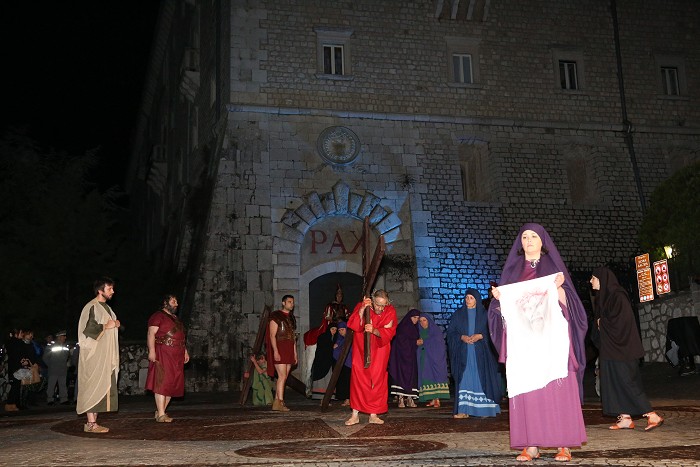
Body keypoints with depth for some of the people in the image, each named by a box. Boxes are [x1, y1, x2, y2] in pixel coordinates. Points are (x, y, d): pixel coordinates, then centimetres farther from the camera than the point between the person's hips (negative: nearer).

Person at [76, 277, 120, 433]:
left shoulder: (106, 308, 18)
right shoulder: (91, 307, -11)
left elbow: (112, 327, 27)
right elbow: (87, 329, -21)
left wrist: (116, 324, 6)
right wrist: (106, 326, -16)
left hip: (106, 355, 9)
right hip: (94, 355, -9)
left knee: (101, 388, 7)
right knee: (94, 387, -9)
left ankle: (93, 422, 11)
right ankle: (90, 424, -8)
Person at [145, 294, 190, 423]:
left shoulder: (176, 319, 24)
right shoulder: (158, 316, -2)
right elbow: (151, 334, -11)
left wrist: (185, 351, 19)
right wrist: (152, 351, -21)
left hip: (176, 357, 9)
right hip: (162, 354, -8)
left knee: (172, 384, 6)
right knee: (162, 383, -10)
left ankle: (160, 411, 12)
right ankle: (161, 415, -10)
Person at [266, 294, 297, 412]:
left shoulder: (291, 318, 19)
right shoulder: (276, 316, -3)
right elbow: (272, 335, -10)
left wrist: (295, 353, 17)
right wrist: (275, 351, -19)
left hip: (289, 351, 7)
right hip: (279, 350, -7)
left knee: (283, 377, 4)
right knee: (282, 376, -14)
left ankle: (276, 402, 7)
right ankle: (280, 402, -14)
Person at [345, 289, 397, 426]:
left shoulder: (390, 311, -11)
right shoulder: (361, 306, -12)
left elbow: (388, 332, -17)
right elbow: (354, 326, -23)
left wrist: (374, 330, -37)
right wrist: (362, 309, -35)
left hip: (379, 350, 1)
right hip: (361, 349, -1)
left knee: (377, 380, 1)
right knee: (358, 378, -3)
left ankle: (373, 415, 9)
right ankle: (355, 415, 1)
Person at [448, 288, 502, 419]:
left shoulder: (484, 315, 8)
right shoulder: (458, 314, 11)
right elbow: (450, 332, 7)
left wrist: (480, 336, -13)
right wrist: (462, 337, -10)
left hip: (480, 353, 0)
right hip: (463, 353, 1)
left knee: (481, 379, -3)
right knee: (464, 379, -5)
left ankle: (484, 409, 2)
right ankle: (464, 410, -8)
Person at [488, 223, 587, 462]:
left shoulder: (553, 266, 8)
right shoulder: (513, 269, 14)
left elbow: (566, 303, 1)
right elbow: (504, 306, 10)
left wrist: (558, 287, -18)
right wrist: (498, 297, -11)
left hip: (551, 336, -2)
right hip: (522, 338, 2)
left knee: (557, 388, -6)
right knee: (526, 389, -3)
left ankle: (564, 444, -2)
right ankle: (531, 445, -1)